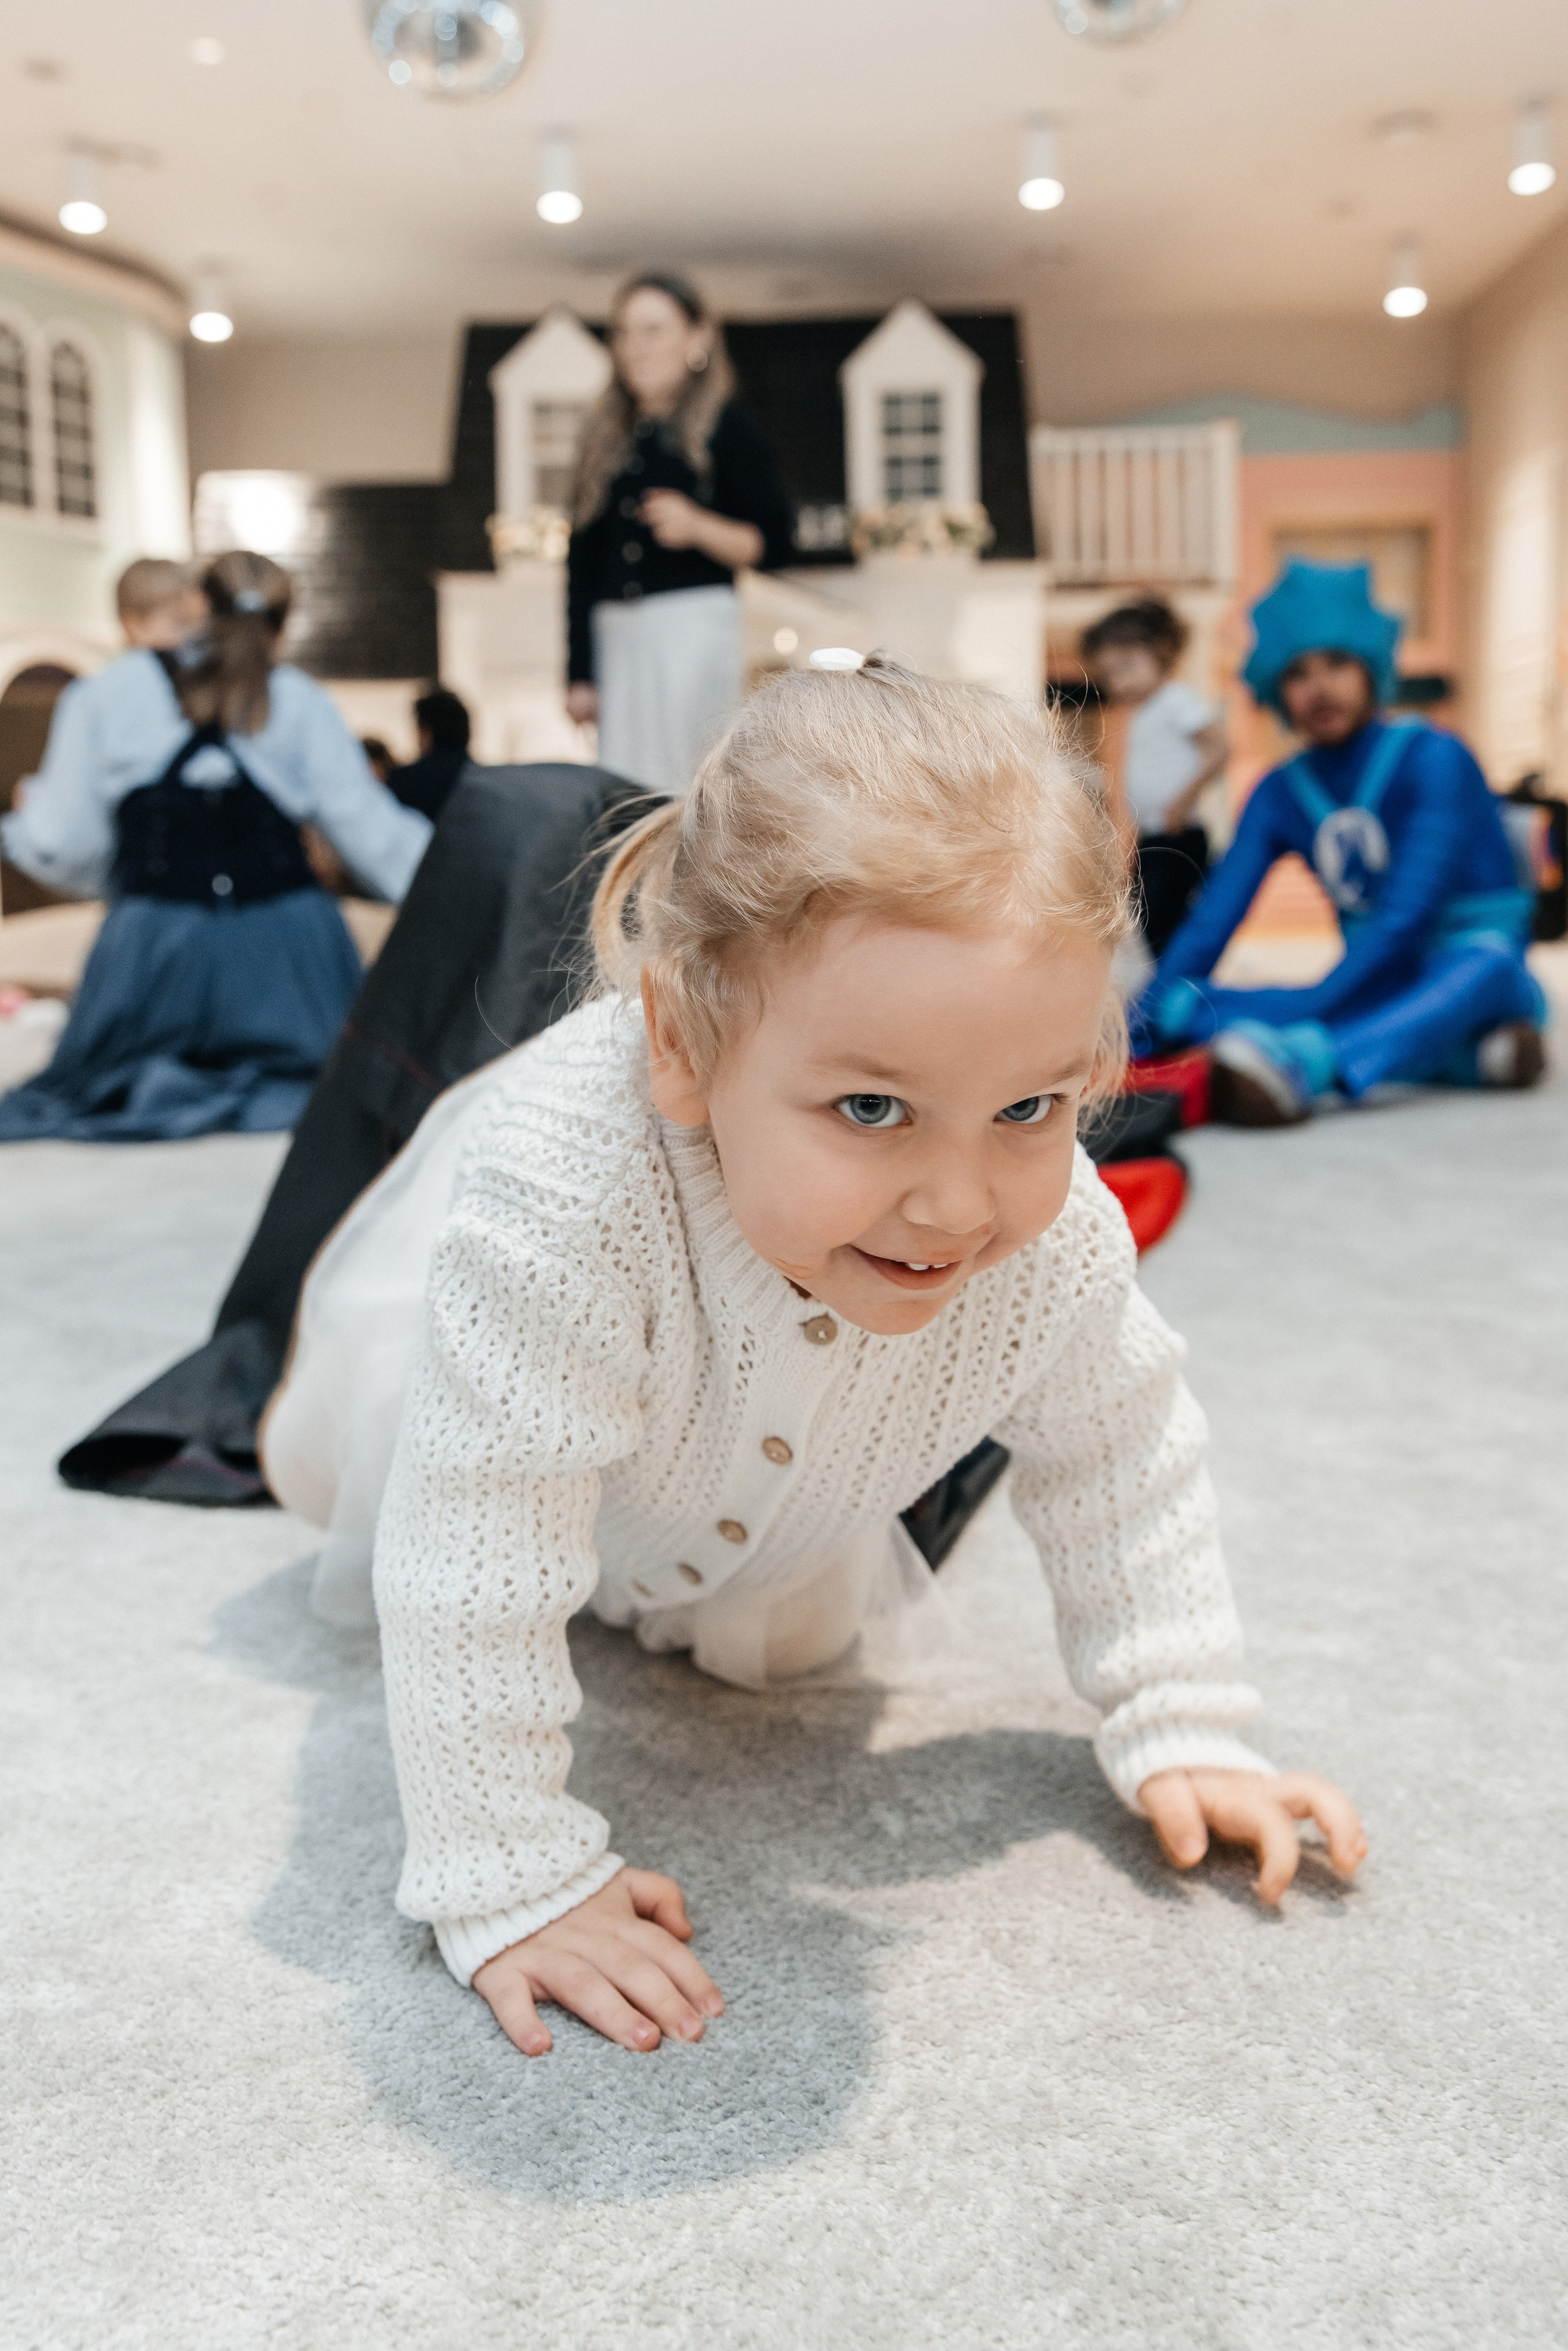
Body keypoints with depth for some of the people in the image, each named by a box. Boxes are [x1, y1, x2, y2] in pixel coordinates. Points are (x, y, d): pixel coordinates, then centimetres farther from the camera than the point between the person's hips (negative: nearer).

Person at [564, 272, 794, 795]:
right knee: (621, 792, 1)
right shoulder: (607, 437, 17)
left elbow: (774, 543, -1)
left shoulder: (725, 427, 3)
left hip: (694, 621, -5)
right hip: (614, 633, 5)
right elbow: (582, 560, 16)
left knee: (686, 782, -10)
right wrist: (579, 674, 10)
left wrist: (697, 527, -19)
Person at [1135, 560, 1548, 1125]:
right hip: (1377, 1001, 4)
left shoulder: (1431, 758, -9)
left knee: (1487, 955, -39)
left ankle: (1302, 1064, -60)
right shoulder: (1280, 795, 6)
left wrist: (1310, 1007, -31)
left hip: (1468, 986, -4)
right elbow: (1212, 919, -3)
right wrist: (1139, 1020, -18)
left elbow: (1408, 915, -21)